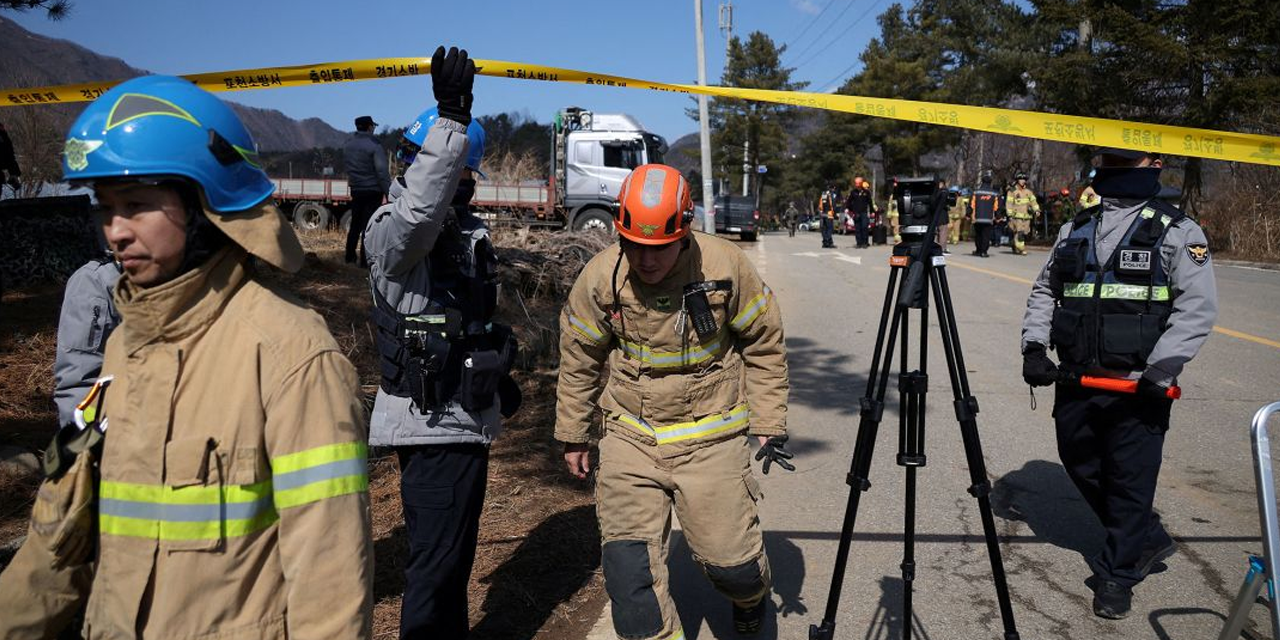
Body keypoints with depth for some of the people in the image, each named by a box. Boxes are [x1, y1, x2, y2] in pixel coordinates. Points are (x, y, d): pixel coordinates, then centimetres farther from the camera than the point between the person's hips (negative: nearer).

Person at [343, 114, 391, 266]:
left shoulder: (347, 146, 10)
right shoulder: (374, 146, -13)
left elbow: (347, 167, 16)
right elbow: (382, 171, -19)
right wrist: (389, 193, -19)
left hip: (355, 190, 7)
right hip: (373, 191, -7)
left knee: (355, 224, 17)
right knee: (369, 225, -3)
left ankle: (350, 256, 24)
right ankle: (365, 260, -3)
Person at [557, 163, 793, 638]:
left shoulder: (726, 266, -12)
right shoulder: (600, 278, -8)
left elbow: (764, 346, 1)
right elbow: (578, 360, 7)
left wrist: (769, 424, 0)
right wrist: (573, 435, 12)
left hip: (711, 437, -1)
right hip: (630, 438, 2)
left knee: (731, 564, 3)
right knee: (628, 562, -8)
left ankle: (750, 596, 40)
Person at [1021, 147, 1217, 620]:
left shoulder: (1177, 232, -2)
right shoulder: (1075, 230, 13)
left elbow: (1198, 308, -10)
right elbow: (1044, 292, 18)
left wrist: (1160, 371, -18)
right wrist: (1034, 346, 3)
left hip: (1138, 386, -5)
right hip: (1075, 380, 6)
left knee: (1130, 481, 2)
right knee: (1081, 465, 15)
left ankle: (1117, 575, 20)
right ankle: (1147, 540, 37)